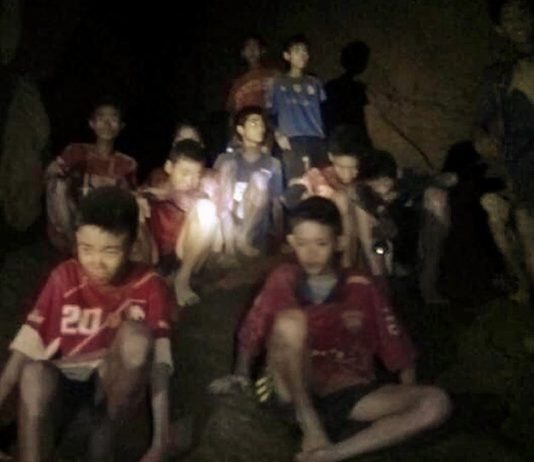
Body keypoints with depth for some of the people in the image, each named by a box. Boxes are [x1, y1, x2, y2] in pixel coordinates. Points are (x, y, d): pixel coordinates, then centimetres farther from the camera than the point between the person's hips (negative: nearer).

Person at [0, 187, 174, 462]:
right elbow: (27, 345, -13)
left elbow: (158, 365, -20)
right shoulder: (65, 277, -11)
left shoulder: (149, 287, -14)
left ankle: (106, 436, -14)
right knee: (33, 373, -35)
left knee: (136, 335, -32)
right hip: (64, 380, 0)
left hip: (115, 383, 0)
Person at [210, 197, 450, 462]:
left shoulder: (361, 289, 2)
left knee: (435, 403, -22)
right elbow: (252, 333, 9)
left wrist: (408, 405, -2)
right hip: (294, 392, -1)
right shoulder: (283, 280, 1)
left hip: (349, 394, 2)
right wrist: (241, 375, -4)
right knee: (290, 321, -30)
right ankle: (310, 423, -18)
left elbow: (398, 350, 6)